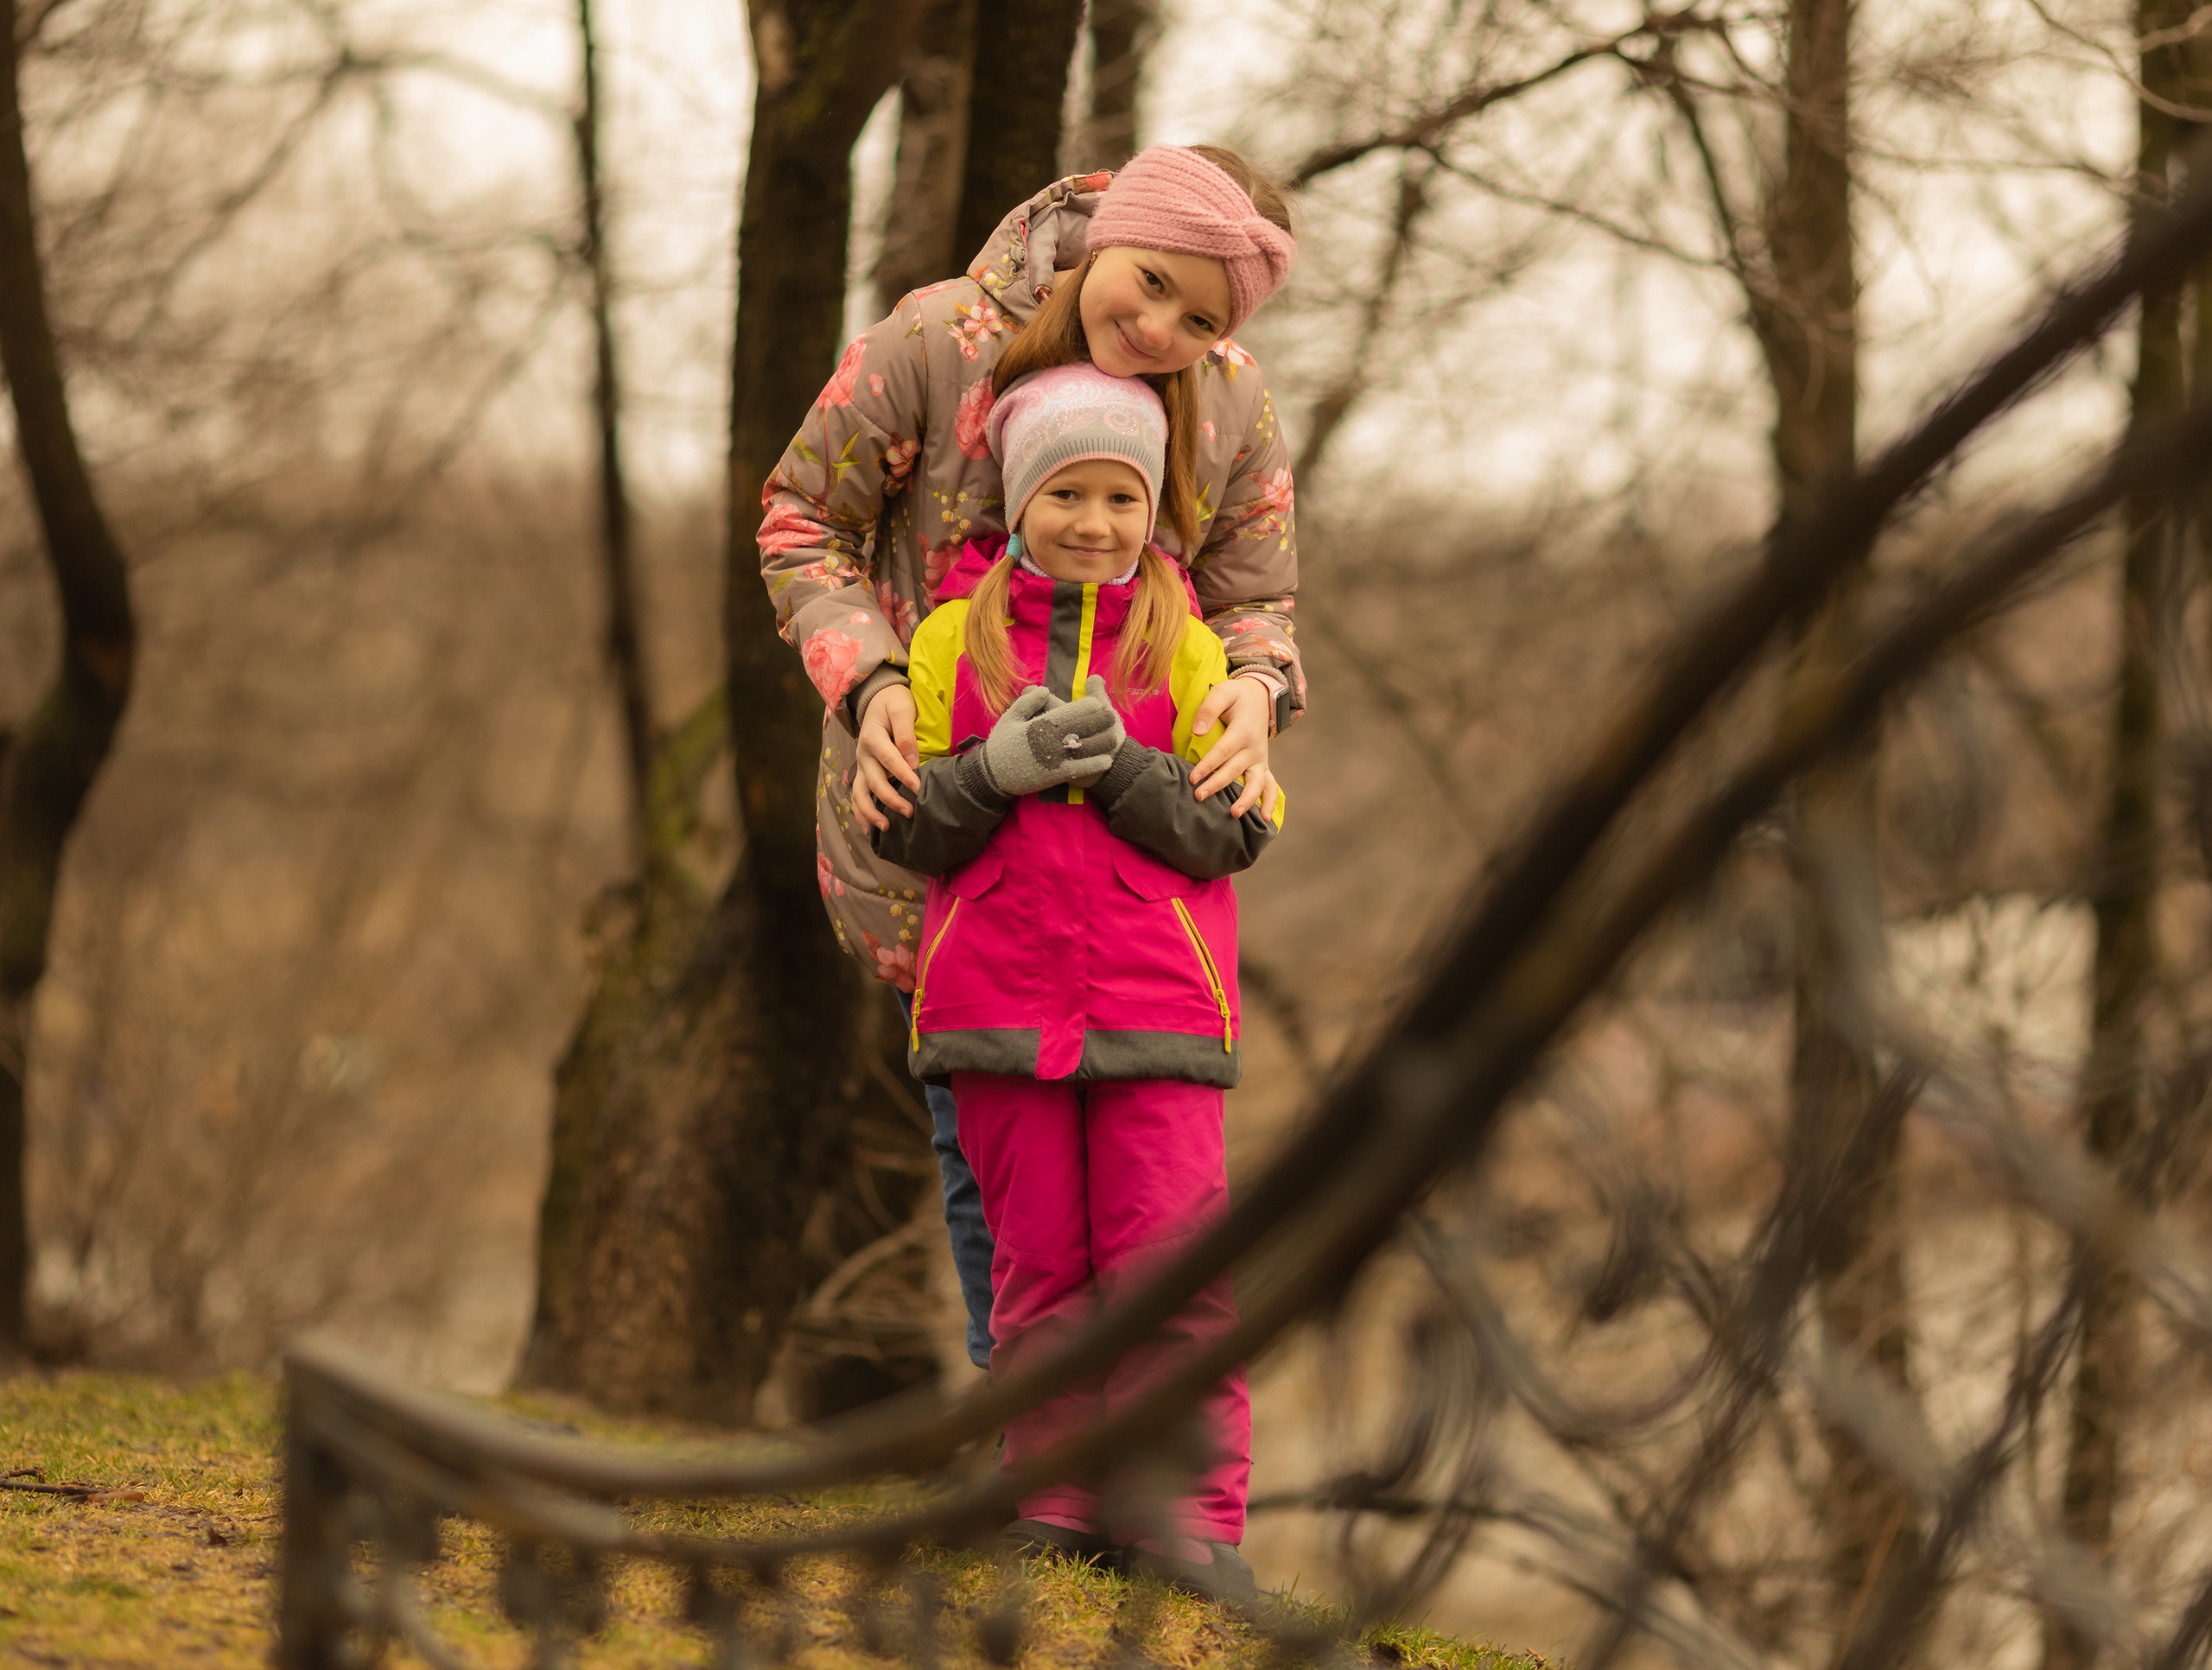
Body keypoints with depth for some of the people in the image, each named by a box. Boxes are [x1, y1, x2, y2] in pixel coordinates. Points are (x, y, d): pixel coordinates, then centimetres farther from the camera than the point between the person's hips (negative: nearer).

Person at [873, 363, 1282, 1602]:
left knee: (1172, 1254, -8)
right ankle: (1062, 1501, 11)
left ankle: (1188, 1512, -5)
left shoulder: (1186, 648, 6)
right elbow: (900, 824, 5)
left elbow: (1236, 832, 1)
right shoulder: (955, 638, 7)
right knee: (1041, 1260, 4)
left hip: (1157, 1000, -1)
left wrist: (1120, 764, -14)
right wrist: (995, 772, -14)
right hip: (1002, 1000, 1)